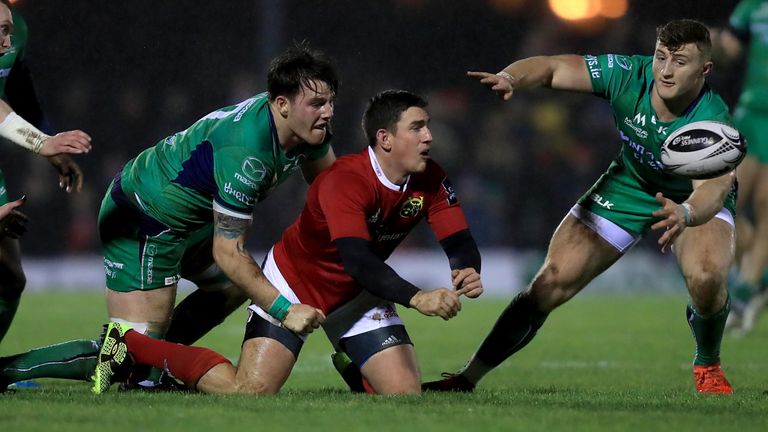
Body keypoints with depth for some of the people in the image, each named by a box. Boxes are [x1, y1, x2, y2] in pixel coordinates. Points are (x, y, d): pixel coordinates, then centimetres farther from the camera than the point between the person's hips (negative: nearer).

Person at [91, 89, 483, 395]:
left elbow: (460, 243, -15)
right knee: (249, 391, -15)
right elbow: (356, 259, -43)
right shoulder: (345, 181, -32)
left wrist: (466, 271, -39)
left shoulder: (431, 181, -11)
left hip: (359, 295, 6)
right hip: (295, 283, -6)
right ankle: (128, 344, 1)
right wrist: (416, 298, -55)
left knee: (406, 392, -10)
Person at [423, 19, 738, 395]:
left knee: (706, 276, -33)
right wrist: (509, 78, -43)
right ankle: (467, 379, 4)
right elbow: (551, 68, -22)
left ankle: (707, 367, 0)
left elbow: (713, 189, -53)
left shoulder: (712, 121, -37)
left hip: (697, 197, -3)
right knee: (552, 283, -8)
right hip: (629, 184, 3)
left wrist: (685, 214, -76)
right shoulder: (628, 75, -27)